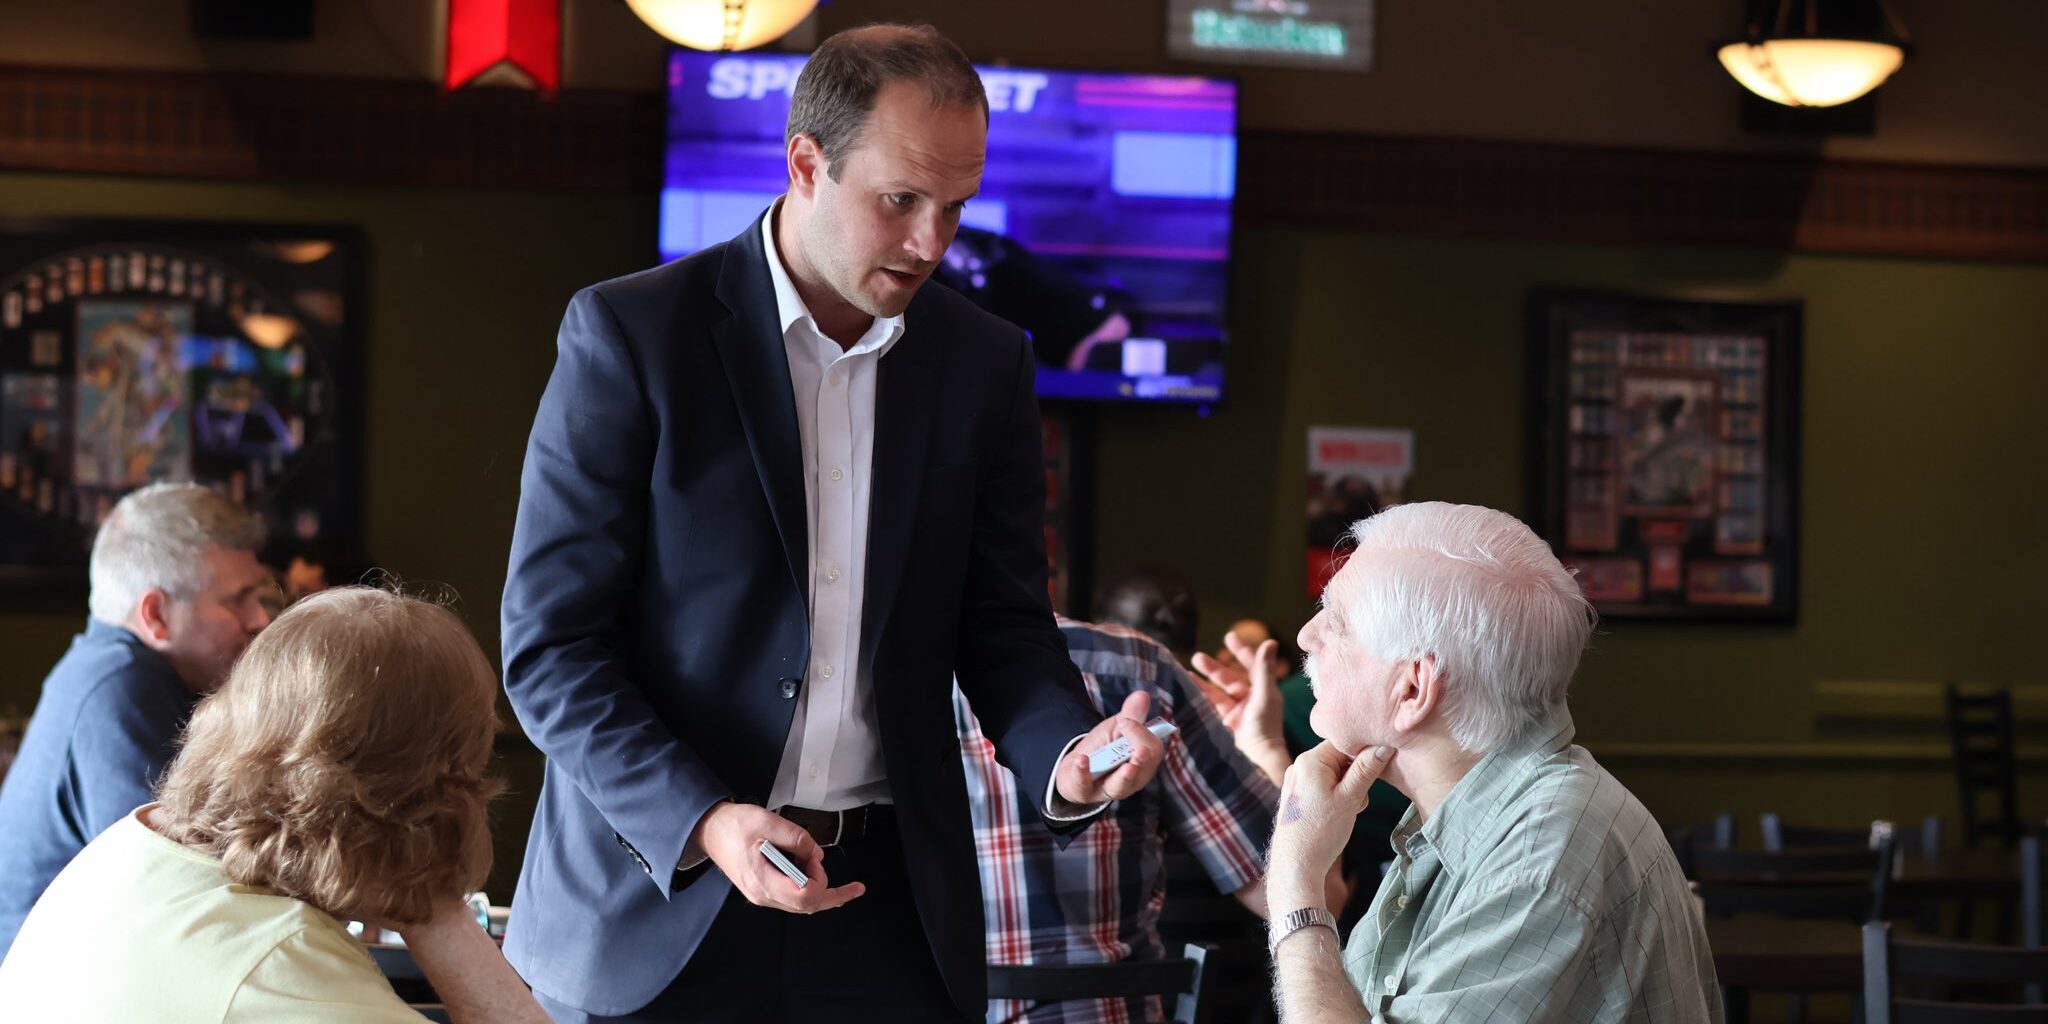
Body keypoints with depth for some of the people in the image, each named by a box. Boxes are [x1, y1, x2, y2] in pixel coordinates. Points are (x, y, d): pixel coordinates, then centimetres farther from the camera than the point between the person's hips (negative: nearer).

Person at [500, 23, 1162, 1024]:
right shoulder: (630, 334, -8)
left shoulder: (985, 365, 4)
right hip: (655, 889, -3)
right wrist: (702, 820, -22)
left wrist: (1066, 752, -14)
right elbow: (549, 643, -9)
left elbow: (1003, 628, 8)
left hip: (891, 904, 3)